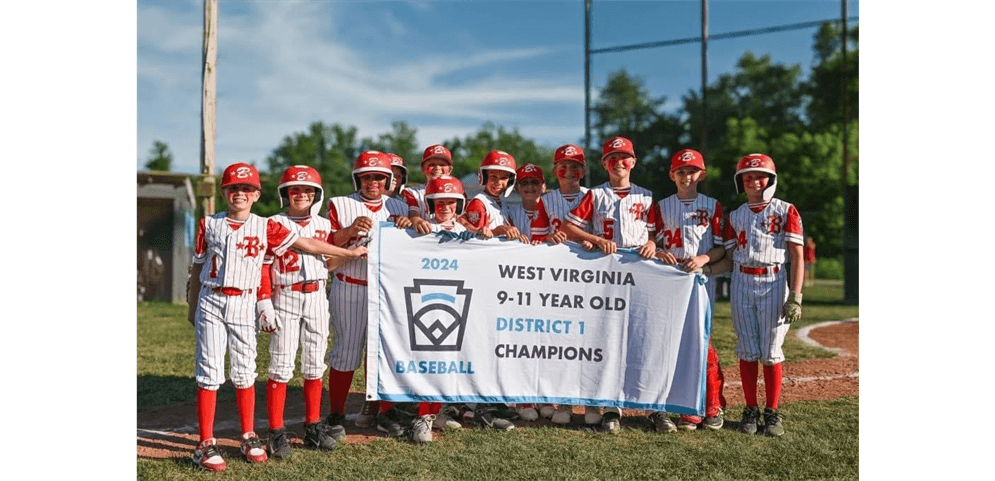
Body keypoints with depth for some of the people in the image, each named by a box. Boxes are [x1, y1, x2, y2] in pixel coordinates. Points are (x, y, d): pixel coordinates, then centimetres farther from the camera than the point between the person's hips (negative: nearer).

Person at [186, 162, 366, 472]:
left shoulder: (265, 227, 3)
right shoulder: (209, 225, 4)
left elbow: (306, 244, 2)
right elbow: (197, 268, 10)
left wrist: (348, 252, 0)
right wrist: (192, 307, 13)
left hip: (244, 304, 1)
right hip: (211, 303, 0)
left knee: (244, 372, 7)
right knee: (209, 371, -1)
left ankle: (249, 438, 19)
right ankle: (206, 444, 5)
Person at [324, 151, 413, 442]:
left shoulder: (399, 208, 14)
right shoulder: (340, 205, 5)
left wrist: (409, 227, -6)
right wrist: (350, 231, -17)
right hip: (350, 289, -3)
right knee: (346, 352, 0)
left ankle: (386, 413, 18)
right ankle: (336, 417, 12)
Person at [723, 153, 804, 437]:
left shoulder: (786, 211, 2)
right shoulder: (735, 216, 12)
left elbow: (797, 257, -3)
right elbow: (728, 256, 12)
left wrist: (795, 297, -10)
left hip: (774, 283, -3)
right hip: (742, 283, 3)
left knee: (771, 351, -1)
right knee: (747, 350, 4)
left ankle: (772, 413, 10)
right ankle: (750, 411, 14)